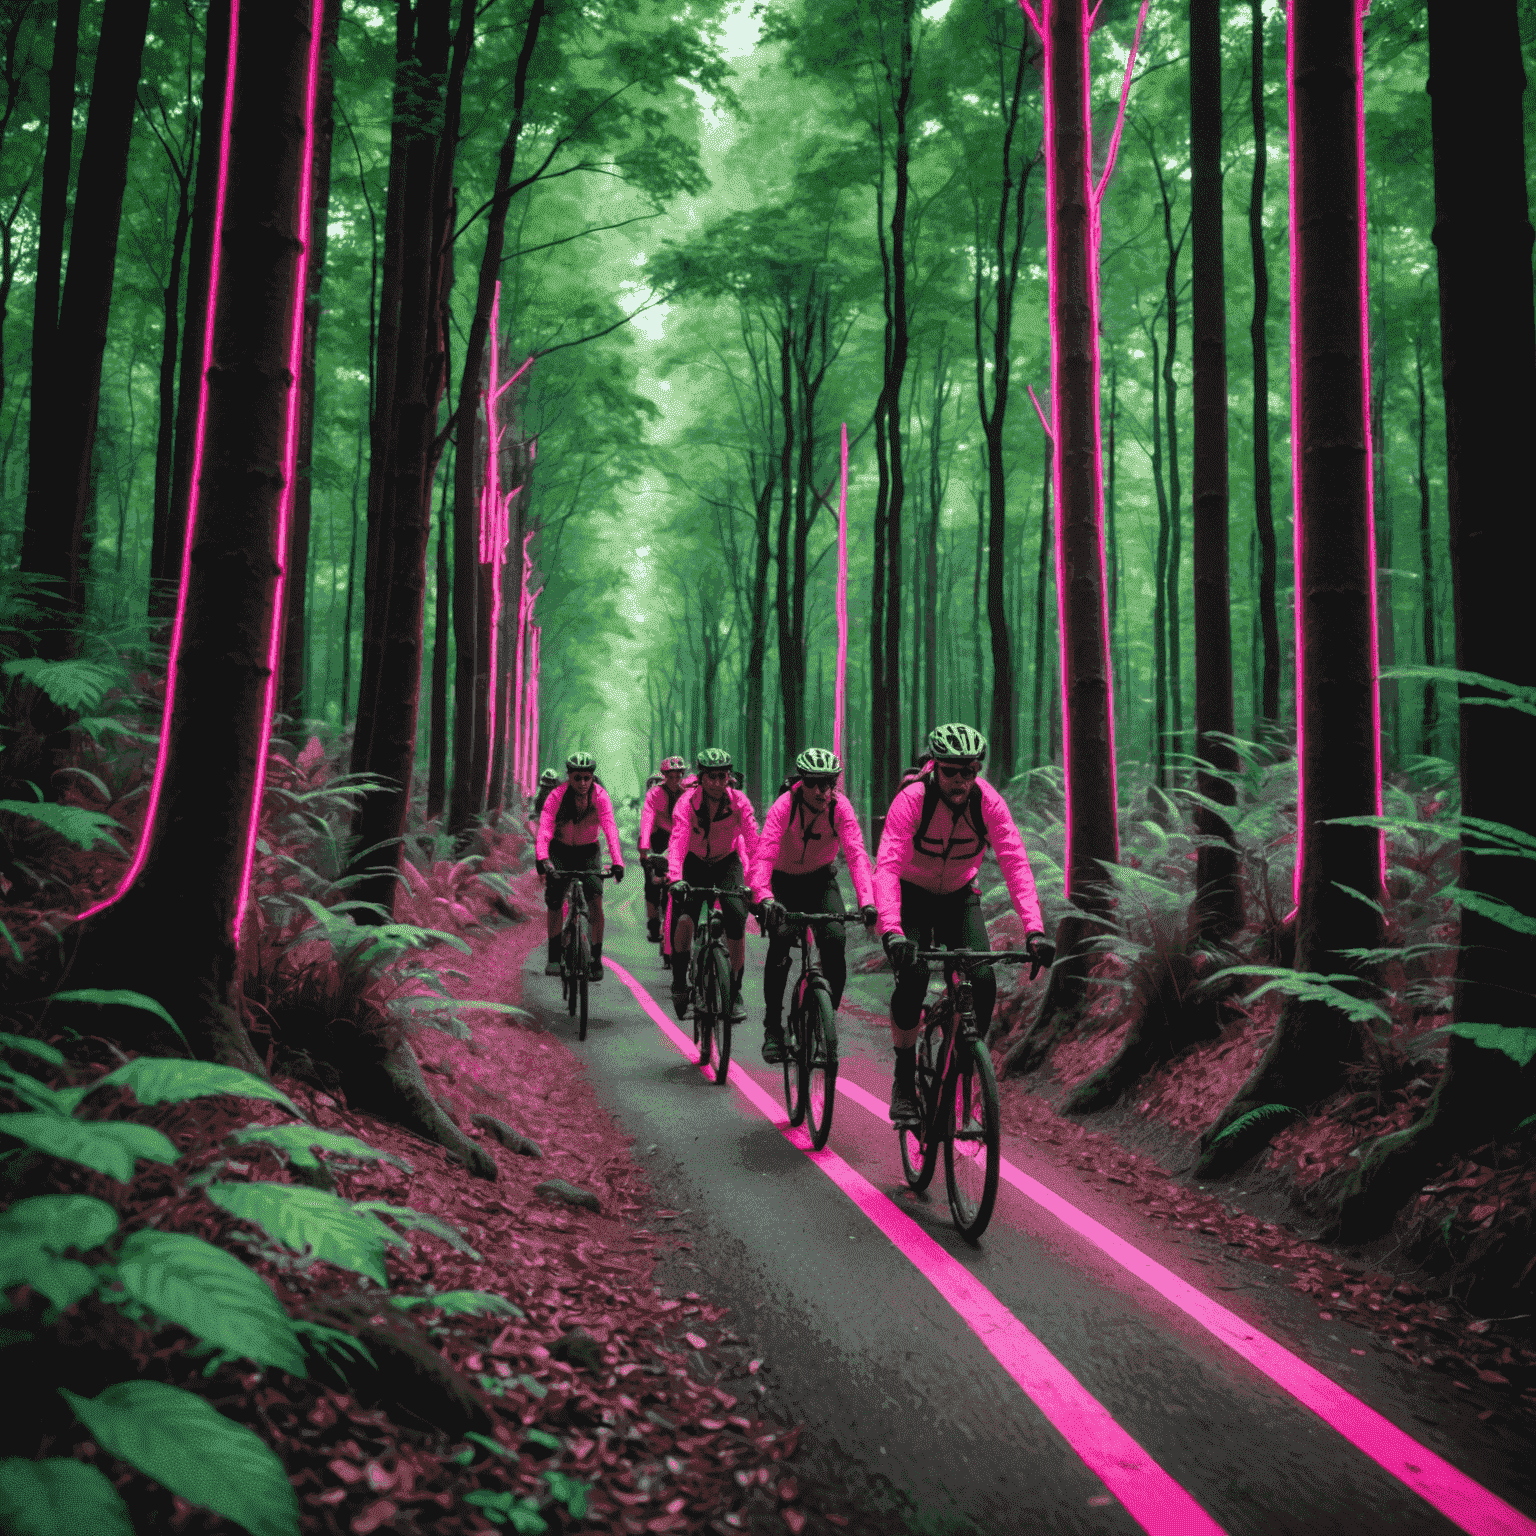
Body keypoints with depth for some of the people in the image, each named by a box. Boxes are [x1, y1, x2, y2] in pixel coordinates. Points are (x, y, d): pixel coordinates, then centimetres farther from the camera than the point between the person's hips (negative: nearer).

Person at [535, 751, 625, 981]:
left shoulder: (600, 796, -22)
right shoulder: (557, 795, -23)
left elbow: (610, 829, -34)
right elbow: (544, 830, -34)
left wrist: (617, 862, -48)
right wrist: (542, 860, -51)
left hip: (588, 852, 0)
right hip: (560, 851, 0)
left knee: (596, 901, -16)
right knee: (554, 902, -13)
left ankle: (596, 960, -6)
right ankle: (554, 956, 4)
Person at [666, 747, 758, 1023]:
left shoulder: (739, 801, -22)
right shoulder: (687, 802, -23)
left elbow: (753, 842, -30)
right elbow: (677, 841, -35)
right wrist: (675, 878, -51)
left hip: (727, 863, 0)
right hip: (695, 864, 0)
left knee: (736, 918, -20)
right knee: (684, 919, -21)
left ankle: (735, 993, -6)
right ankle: (679, 982, 5)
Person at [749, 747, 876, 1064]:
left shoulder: (840, 807, -22)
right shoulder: (784, 806, -27)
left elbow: (856, 854, -32)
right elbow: (763, 855, -38)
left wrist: (867, 901, -48)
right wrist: (764, 898, -56)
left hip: (821, 880, 1)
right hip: (784, 881, -1)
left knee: (835, 940, -20)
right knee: (781, 938, -23)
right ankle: (772, 1028, -10)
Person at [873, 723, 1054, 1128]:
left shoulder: (988, 802, -21)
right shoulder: (912, 799, -28)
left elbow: (1016, 863, -27)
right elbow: (886, 866, -38)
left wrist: (1034, 929, -41)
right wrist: (890, 931, -53)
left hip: (960, 895, 3)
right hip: (913, 894, -2)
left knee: (983, 981, -17)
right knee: (913, 976, -24)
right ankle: (903, 1080, -4)